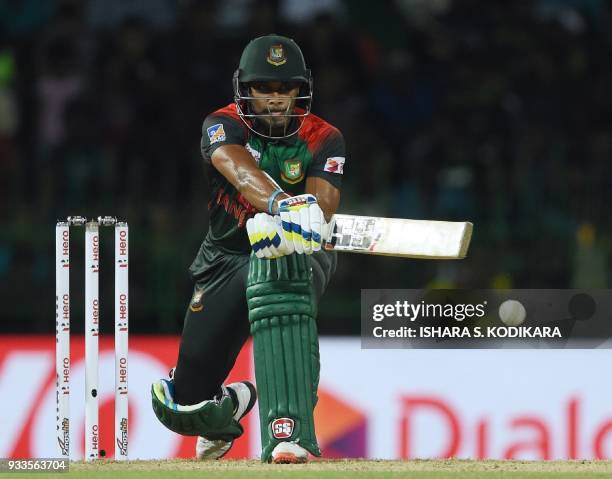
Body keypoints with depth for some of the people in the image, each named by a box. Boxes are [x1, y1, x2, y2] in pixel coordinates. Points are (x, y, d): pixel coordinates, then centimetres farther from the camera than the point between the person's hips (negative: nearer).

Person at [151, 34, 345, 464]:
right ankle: (232, 403, 42)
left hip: (297, 252, -2)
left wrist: (306, 219, -51)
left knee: (278, 278, -43)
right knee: (188, 407, 0)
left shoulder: (323, 140, -11)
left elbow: (323, 200, -27)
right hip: (225, 257, 2)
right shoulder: (223, 126, -14)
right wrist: (279, 203, -57)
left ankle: (289, 433, -49)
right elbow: (238, 168, -37)